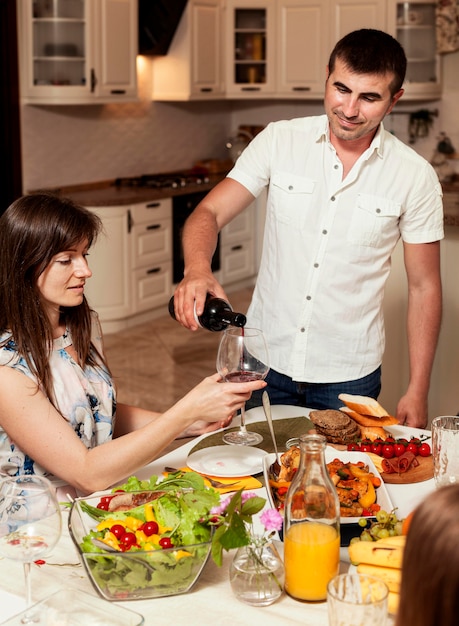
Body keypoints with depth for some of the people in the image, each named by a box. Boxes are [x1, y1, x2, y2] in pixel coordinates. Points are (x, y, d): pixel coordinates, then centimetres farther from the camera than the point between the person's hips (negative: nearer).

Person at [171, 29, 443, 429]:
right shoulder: (279, 141, -5)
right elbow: (209, 213, -7)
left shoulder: (415, 177, -7)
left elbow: (424, 287, -1)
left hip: (348, 377, -1)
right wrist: (197, 271, -30)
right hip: (265, 363, 1)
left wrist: (417, 392, -3)